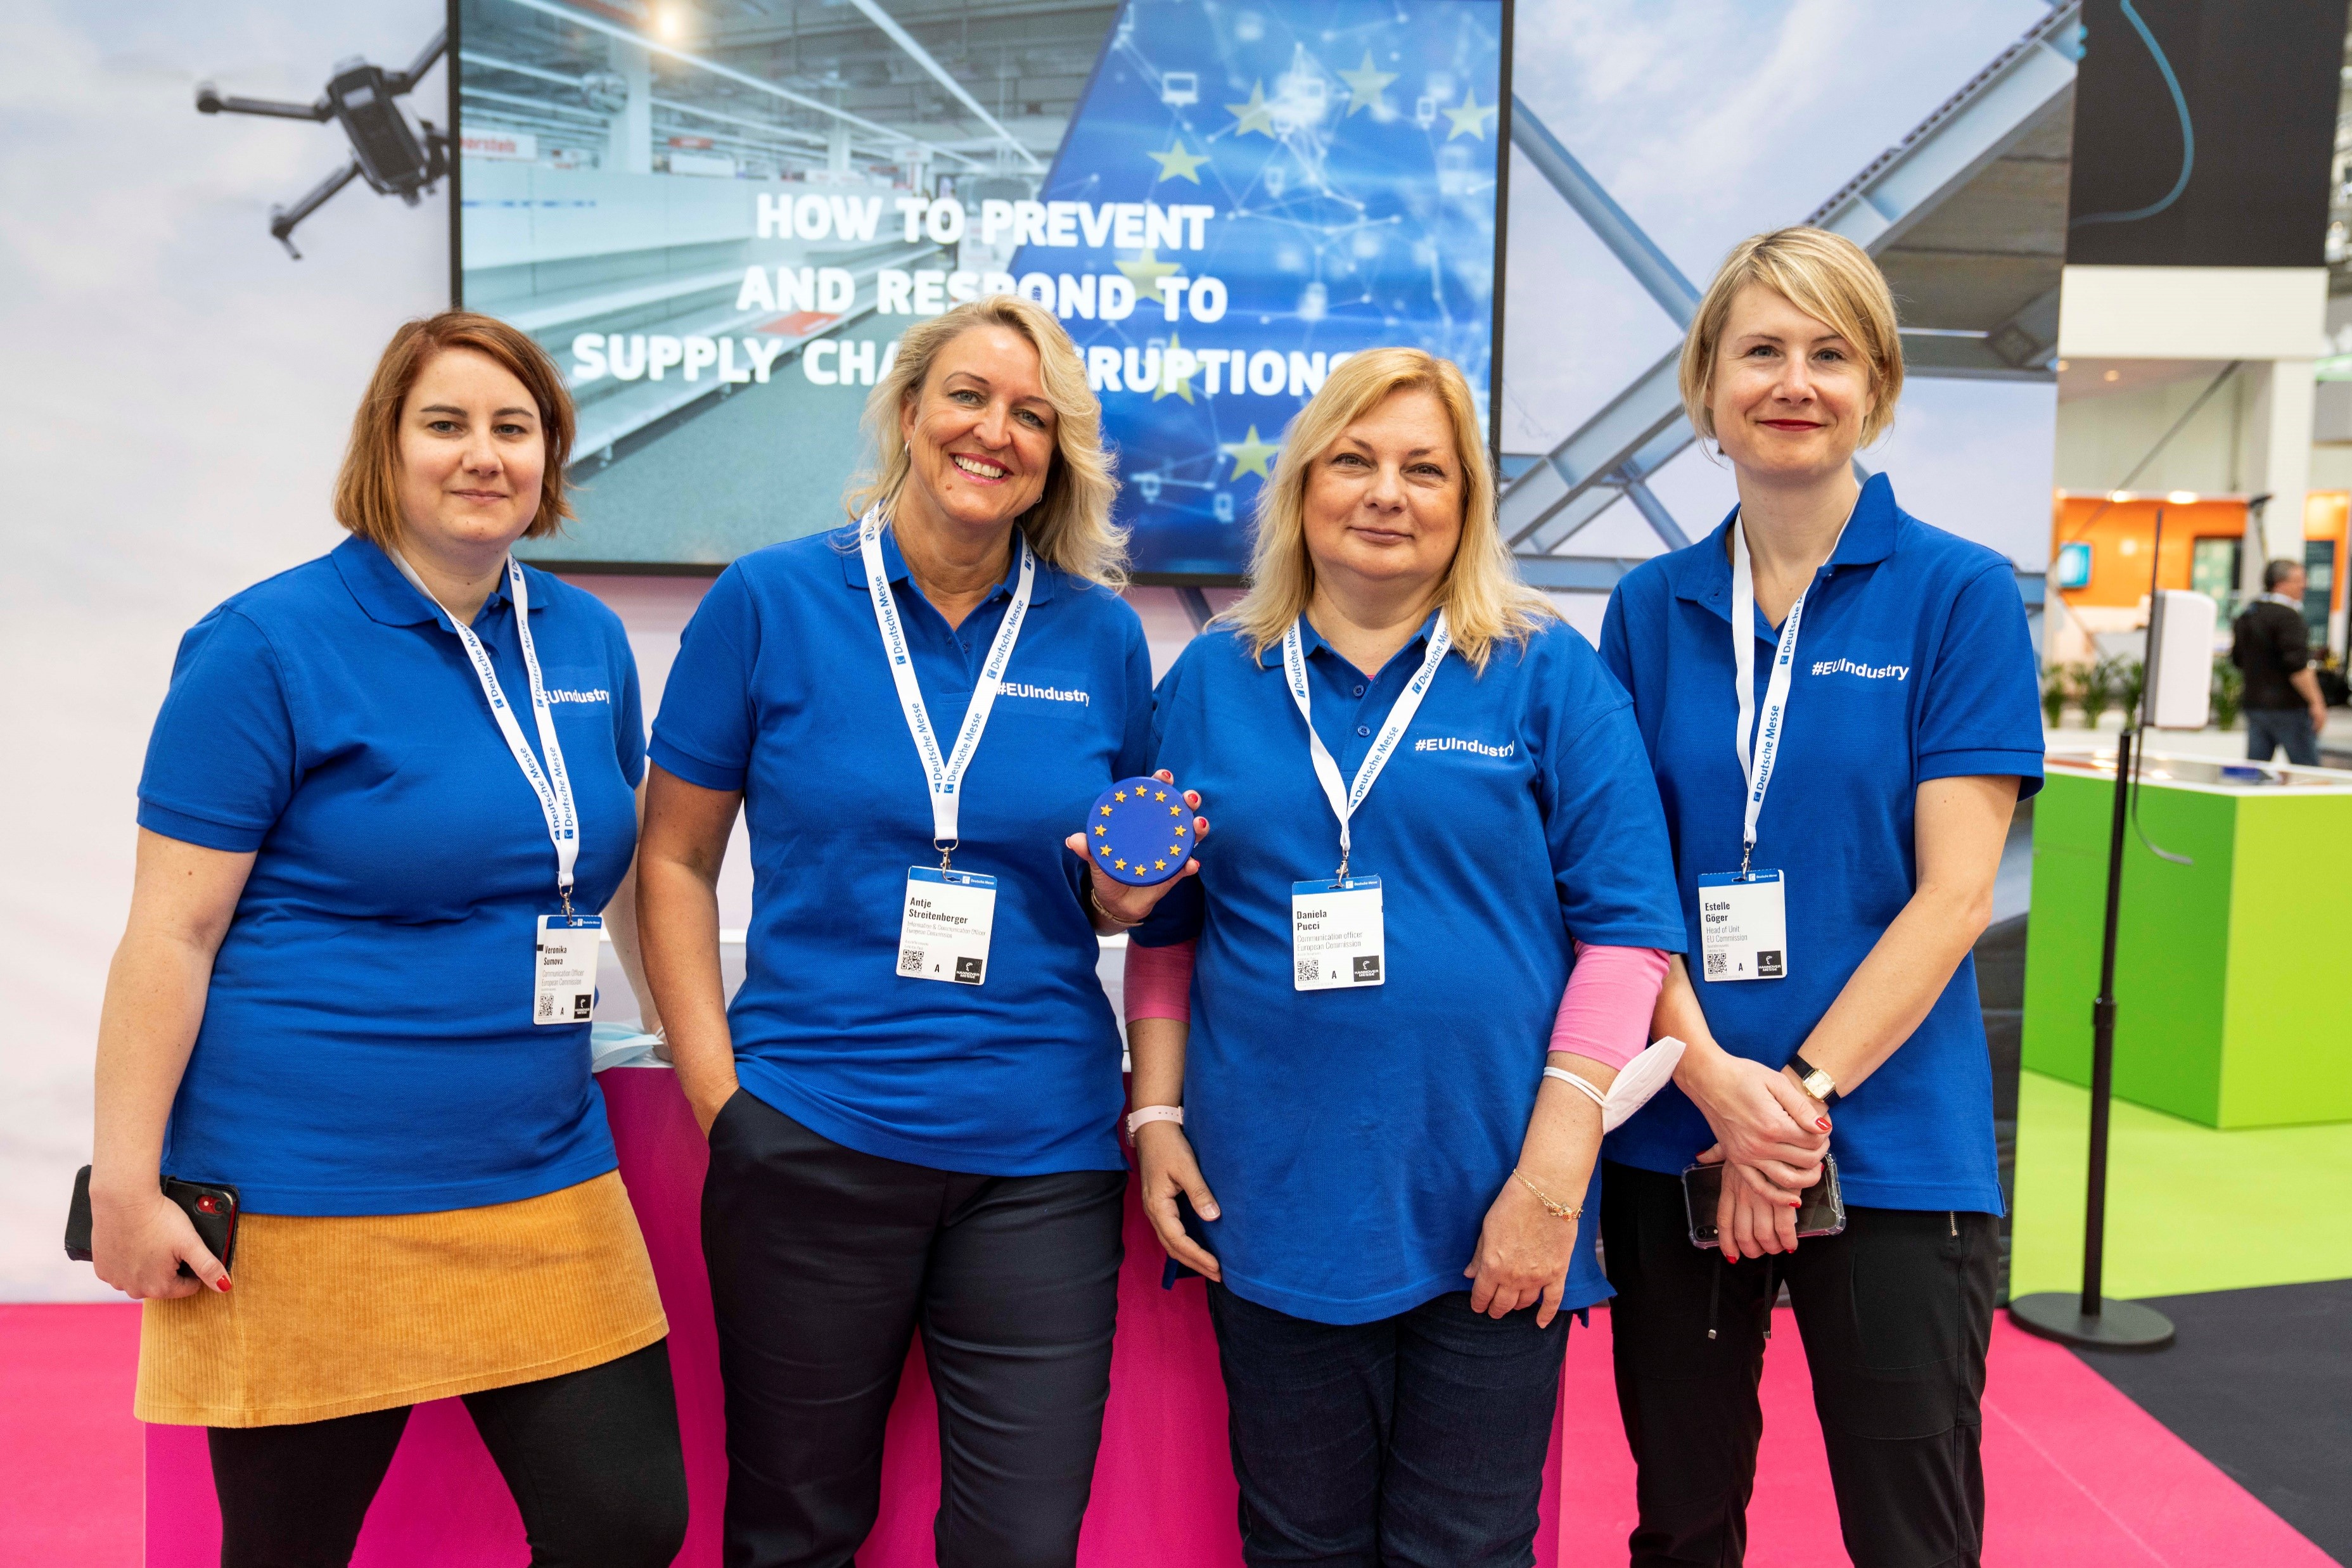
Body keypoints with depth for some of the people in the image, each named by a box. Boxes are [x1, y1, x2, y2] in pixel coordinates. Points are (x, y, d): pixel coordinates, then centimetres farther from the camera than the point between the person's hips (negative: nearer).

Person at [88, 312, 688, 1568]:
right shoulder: (268, 646, -8)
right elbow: (170, 931, -9)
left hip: (544, 1187, 5)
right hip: (308, 1207, -5)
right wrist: (128, 1184, -10)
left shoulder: (587, 640, 8)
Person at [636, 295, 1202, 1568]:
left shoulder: (1101, 636, 5)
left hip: (1041, 1151, 2)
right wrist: (718, 1085, -5)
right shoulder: (771, 601, -1)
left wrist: (1125, 893, -9)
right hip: (812, 1138, -1)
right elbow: (675, 857, 2)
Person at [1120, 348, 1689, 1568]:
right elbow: (1165, 931, 12)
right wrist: (1158, 1116, 2)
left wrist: (1553, 1175, -12)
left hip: (1488, 1218, -2)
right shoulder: (1213, 683, 8)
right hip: (1273, 1205, 2)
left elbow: (1625, 928, -6)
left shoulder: (1549, 677, -1)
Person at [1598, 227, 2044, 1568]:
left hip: (1892, 1146, -3)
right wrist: (1714, 1077, -13)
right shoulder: (1652, 608, 6)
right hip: (1673, 1141, 3)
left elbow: (1953, 890, -9)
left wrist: (1805, 1092, -15)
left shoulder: (1959, 594, -3)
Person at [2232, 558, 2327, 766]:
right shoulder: (2287, 616, -14)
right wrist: (2316, 703, -16)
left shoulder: (2247, 615, 12)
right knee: (2307, 770, 0)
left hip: (2254, 704, 8)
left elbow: (2238, 659, 21)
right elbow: (2298, 666, -20)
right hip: (2288, 706, -8)